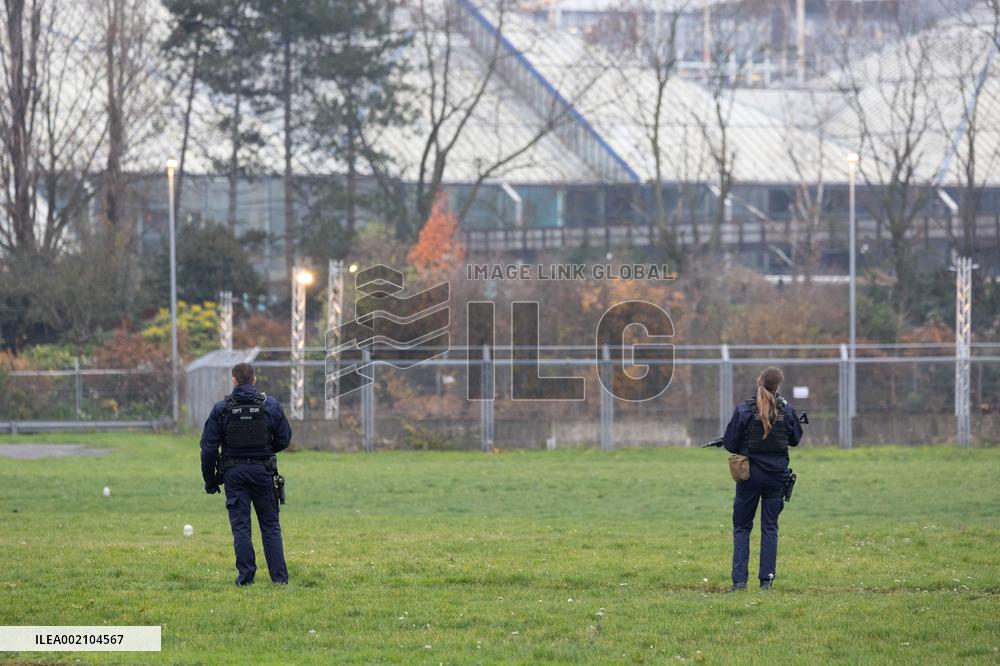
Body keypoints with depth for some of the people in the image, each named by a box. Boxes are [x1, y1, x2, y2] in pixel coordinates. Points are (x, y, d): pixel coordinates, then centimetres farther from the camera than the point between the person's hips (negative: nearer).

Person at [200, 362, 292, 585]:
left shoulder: (221, 408, -5)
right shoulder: (271, 405, -3)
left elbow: (208, 447, -5)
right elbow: (284, 440, 4)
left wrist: (209, 480, 4)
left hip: (234, 472, -1)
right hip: (263, 471, 1)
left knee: (240, 527, 3)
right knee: (270, 525, 8)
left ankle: (245, 576, 0)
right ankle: (279, 576, 3)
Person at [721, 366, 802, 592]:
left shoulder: (743, 410, -11)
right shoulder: (786, 411, -6)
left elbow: (729, 444, -8)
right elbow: (795, 439, 11)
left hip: (750, 474, -2)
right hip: (776, 474, 2)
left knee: (741, 528, 8)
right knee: (770, 527, 10)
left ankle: (739, 579, 0)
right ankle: (766, 579, 6)